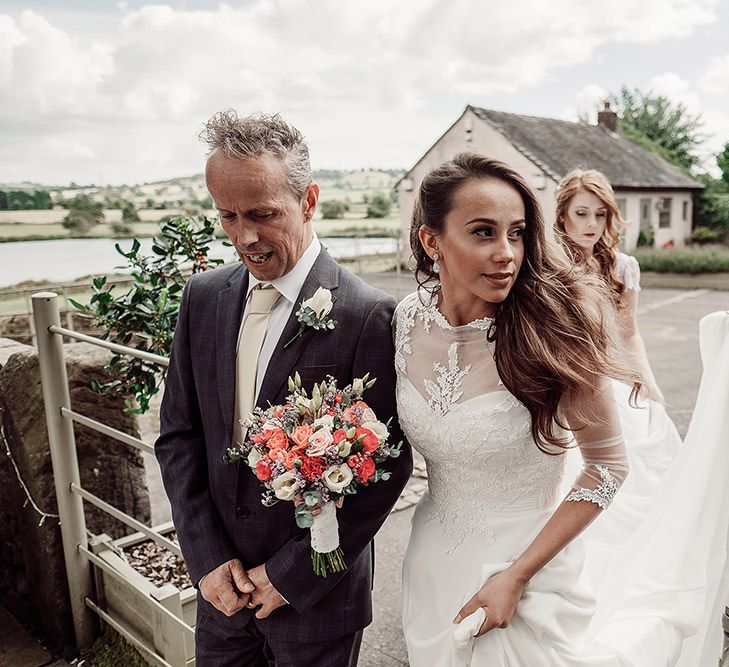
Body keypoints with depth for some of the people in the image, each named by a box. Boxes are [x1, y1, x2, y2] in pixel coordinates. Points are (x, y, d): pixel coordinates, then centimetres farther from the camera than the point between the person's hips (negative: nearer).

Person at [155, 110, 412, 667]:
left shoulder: (371, 317, -19)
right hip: (221, 584, 4)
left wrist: (289, 576, -12)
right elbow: (178, 434, 2)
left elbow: (385, 468, -16)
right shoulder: (203, 297, -3)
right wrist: (207, 558, -5)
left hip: (315, 594, -4)